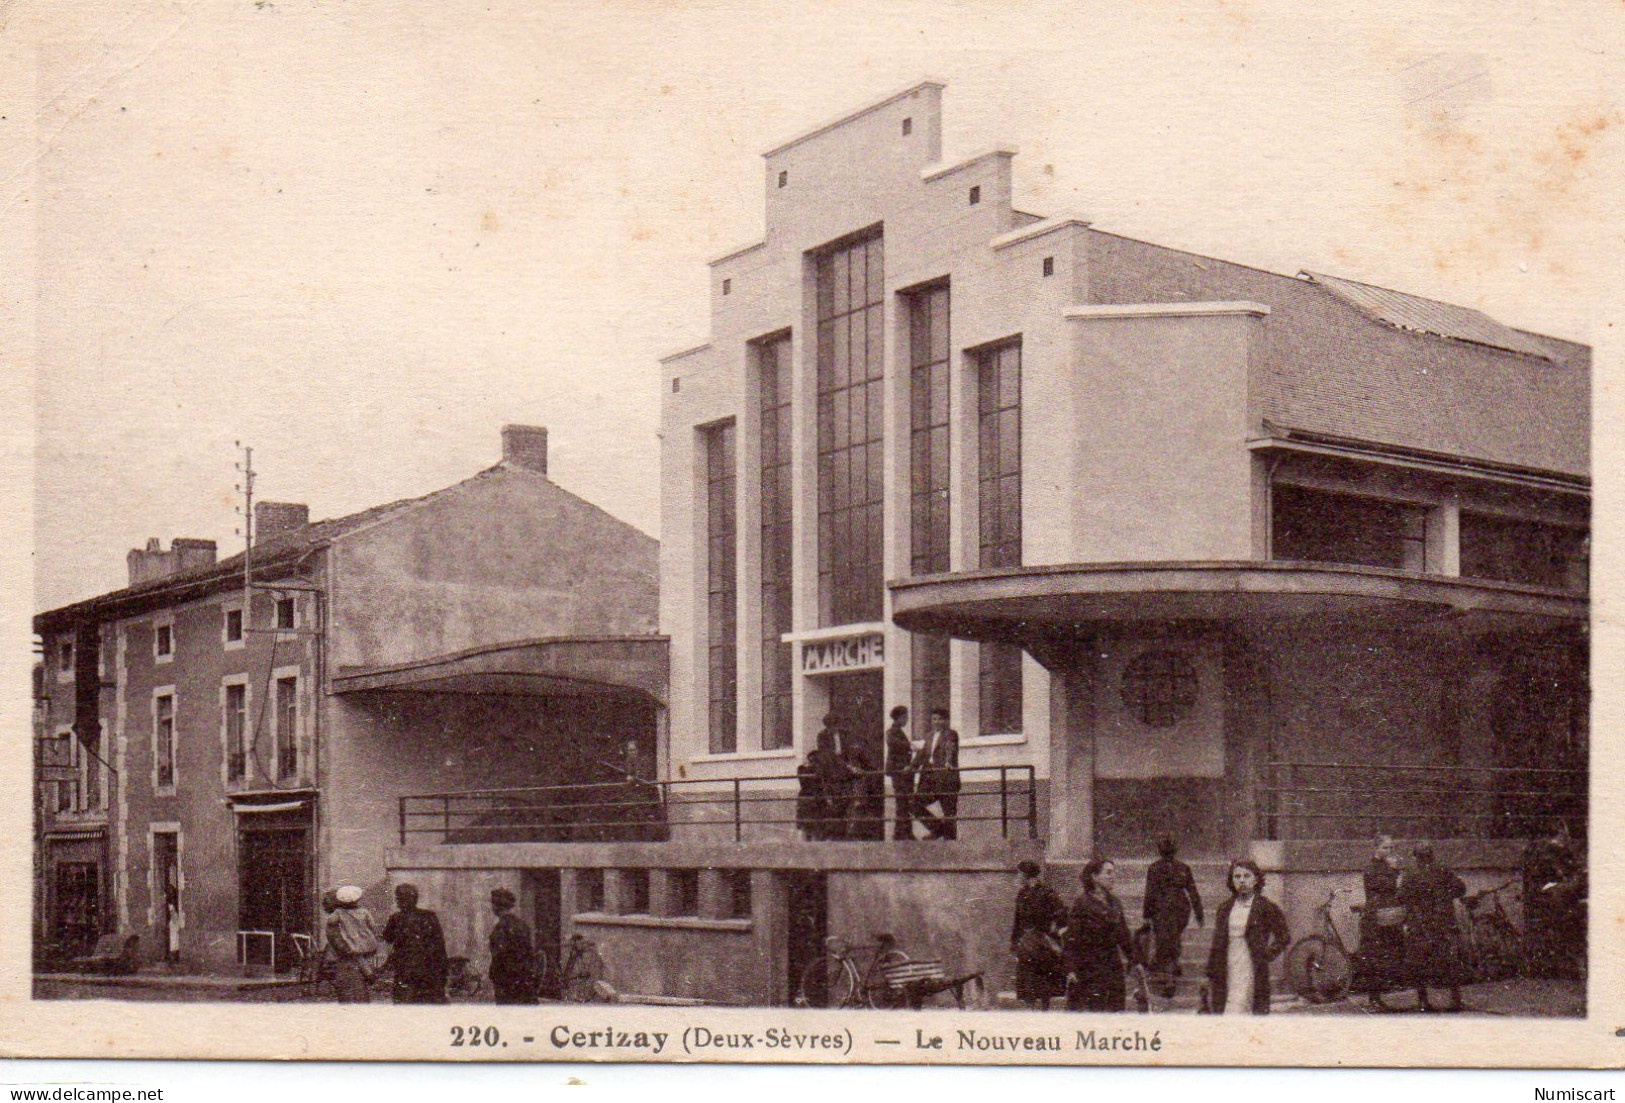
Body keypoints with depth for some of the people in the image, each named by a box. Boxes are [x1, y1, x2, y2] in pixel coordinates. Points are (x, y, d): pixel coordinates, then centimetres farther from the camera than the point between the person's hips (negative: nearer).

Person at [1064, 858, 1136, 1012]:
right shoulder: (1082, 902, -9)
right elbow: (1072, 939, -11)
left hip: (1113, 966, 7)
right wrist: (1071, 969, -16)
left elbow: (1123, 935, 21)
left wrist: (1133, 960, 21)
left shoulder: (1114, 903, 11)